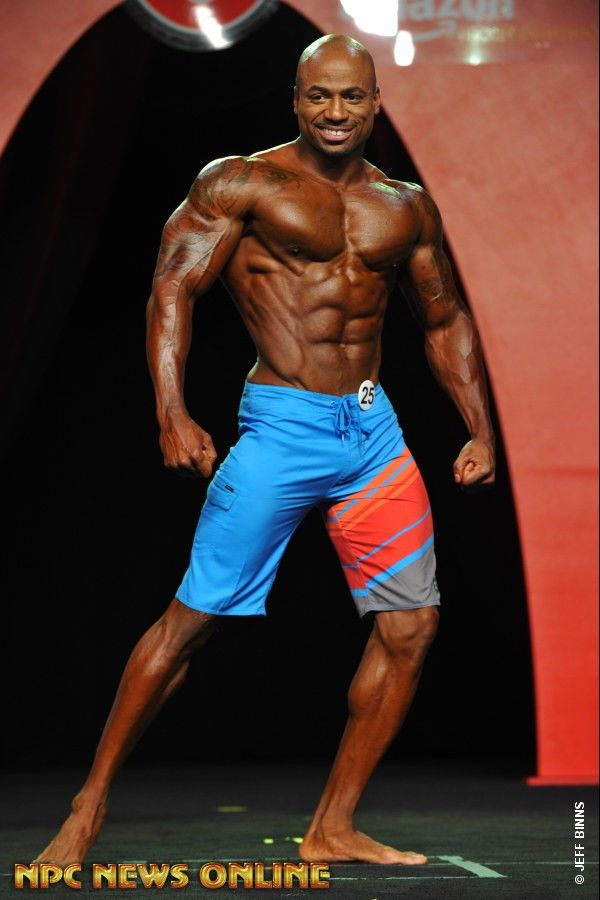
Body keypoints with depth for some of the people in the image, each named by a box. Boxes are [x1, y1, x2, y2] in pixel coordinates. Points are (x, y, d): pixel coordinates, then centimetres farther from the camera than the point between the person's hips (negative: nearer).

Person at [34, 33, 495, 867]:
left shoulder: (404, 206, 12)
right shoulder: (243, 184, -3)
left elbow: (446, 318, 22)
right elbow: (173, 288, -9)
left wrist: (481, 429, 13)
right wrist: (173, 415, -21)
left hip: (375, 429, 6)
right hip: (282, 424, -6)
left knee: (411, 626, 2)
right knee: (194, 615, -7)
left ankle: (331, 829, 13)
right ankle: (90, 807, 4)